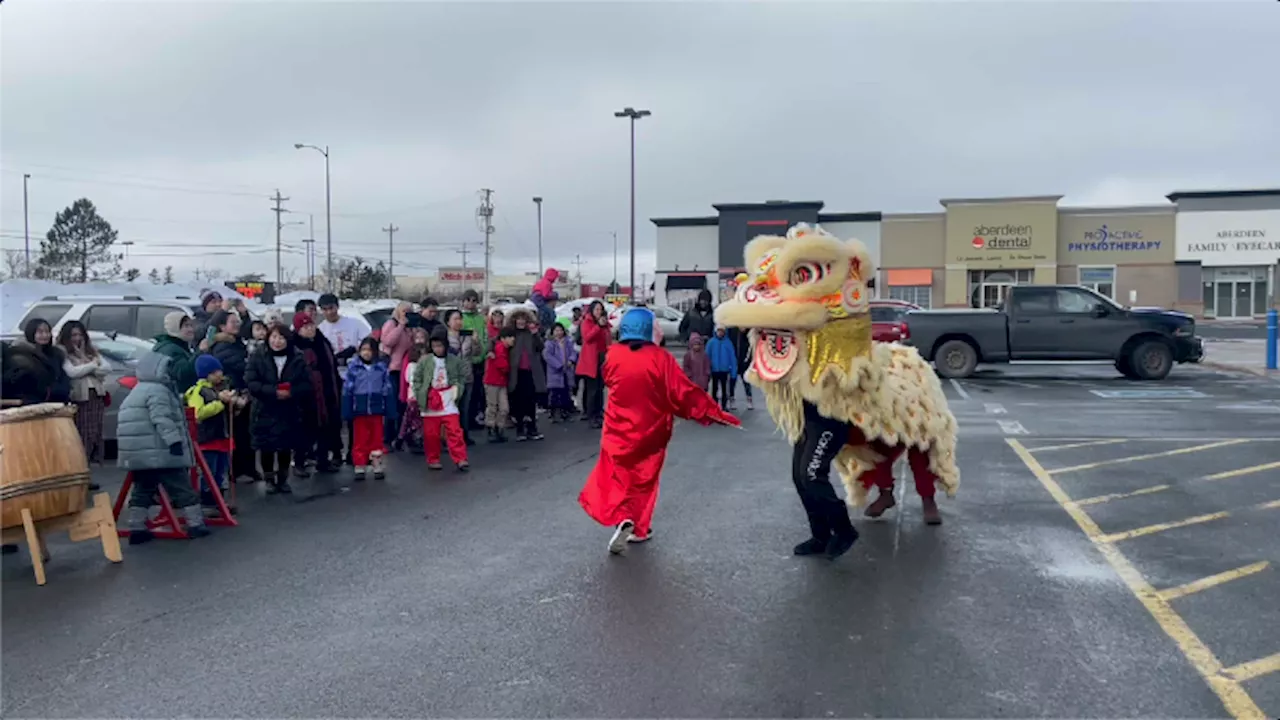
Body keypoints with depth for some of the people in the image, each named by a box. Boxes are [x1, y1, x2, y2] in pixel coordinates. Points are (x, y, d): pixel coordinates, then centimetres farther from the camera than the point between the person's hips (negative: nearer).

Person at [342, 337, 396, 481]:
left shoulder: (382, 366, -2)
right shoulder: (353, 366, -3)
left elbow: (388, 390, 1)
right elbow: (347, 390, -2)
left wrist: (390, 411, -1)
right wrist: (346, 412, -5)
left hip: (377, 409, 0)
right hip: (359, 410, 0)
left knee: (377, 439, 10)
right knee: (360, 440, 8)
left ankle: (378, 467, 19)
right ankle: (359, 468, 16)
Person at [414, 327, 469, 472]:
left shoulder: (455, 360, 0)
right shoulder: (424, 360, -1)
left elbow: (463, 375, 10)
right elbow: (416, 379, 3)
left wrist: (457, 388, -4)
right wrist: (420, 395, -6)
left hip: (448, 401, 0)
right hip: (430, 402, 1)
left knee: (455, 431, -6)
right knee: (431, 433, 7)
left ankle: (460, 459, -4)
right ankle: (433, 460, 21)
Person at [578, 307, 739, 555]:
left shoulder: (613, 355, -6)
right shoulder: (660, 357, -16)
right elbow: (684, 393, -15)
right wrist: (715, 413, -7)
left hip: (618, 431, 2)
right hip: (649, 432, -1)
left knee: (615, 477, 13)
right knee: (643, 479, 16)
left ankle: (622, 519, -10)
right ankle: (639, 528, 19)